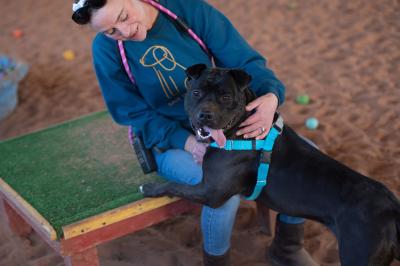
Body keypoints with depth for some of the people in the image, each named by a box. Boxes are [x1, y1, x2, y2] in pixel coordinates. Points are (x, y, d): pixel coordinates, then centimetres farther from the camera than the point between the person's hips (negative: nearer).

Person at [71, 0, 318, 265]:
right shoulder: (106, 49, -13)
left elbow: (245, 60, -12)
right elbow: (133, 113, -9)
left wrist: (271, 95, -34)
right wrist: (188, 142, -25)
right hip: (170, 142, -3)